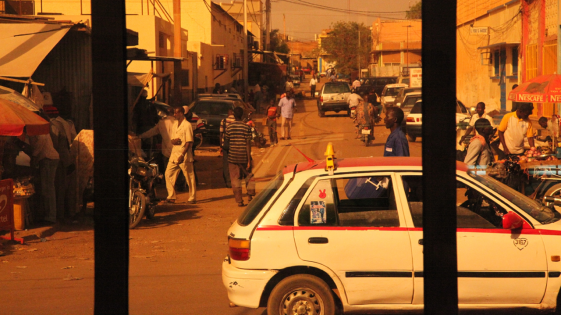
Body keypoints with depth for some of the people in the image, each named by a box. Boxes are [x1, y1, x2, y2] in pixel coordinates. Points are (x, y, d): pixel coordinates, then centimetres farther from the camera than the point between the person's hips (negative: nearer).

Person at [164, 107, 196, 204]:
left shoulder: (187, 125, -10)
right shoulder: (174, 124, 14)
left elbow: (189, 142, -14)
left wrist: (182, 155, -20)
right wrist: (174, 141, -8)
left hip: (184, 155, -8)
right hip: (174, 153, 8)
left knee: (189, 176, -1)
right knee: (168, 174, 3)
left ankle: (192, 198, 7)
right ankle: (171, 197, 10)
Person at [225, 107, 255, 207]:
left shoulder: (229, 127, -1)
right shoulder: (246, 127, -6)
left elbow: (226, 141, 6)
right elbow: (248, 144, -9)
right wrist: (249, 160, -7)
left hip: (232, 157, 1)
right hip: (244, 156, -1)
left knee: (235, 179, 5)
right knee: (249, 176, 19)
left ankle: (239, 201, 4)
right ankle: (250, 195, 13)